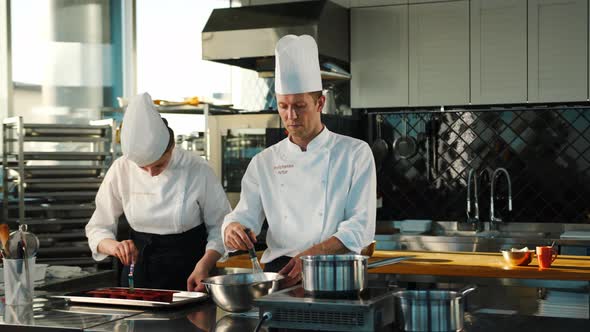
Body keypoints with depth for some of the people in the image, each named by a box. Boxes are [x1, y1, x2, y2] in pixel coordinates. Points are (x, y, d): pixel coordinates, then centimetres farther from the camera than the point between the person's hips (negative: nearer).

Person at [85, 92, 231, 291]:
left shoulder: (198, 170, -9)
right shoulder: (121, 170, -4)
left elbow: (220, 226, 1)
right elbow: (98, 229, 5)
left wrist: (204, 265, -16)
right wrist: (114, 247, -17)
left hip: (188, 274, -2)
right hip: (139, 272, 2)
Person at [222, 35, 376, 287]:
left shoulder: (355, 153, 4)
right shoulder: (264, 162, 14)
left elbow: (360, 228, -3)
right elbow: (246, 215, 13)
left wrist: (310, 256, -17)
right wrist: (234, 228, -11)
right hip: (277, 269, 3)